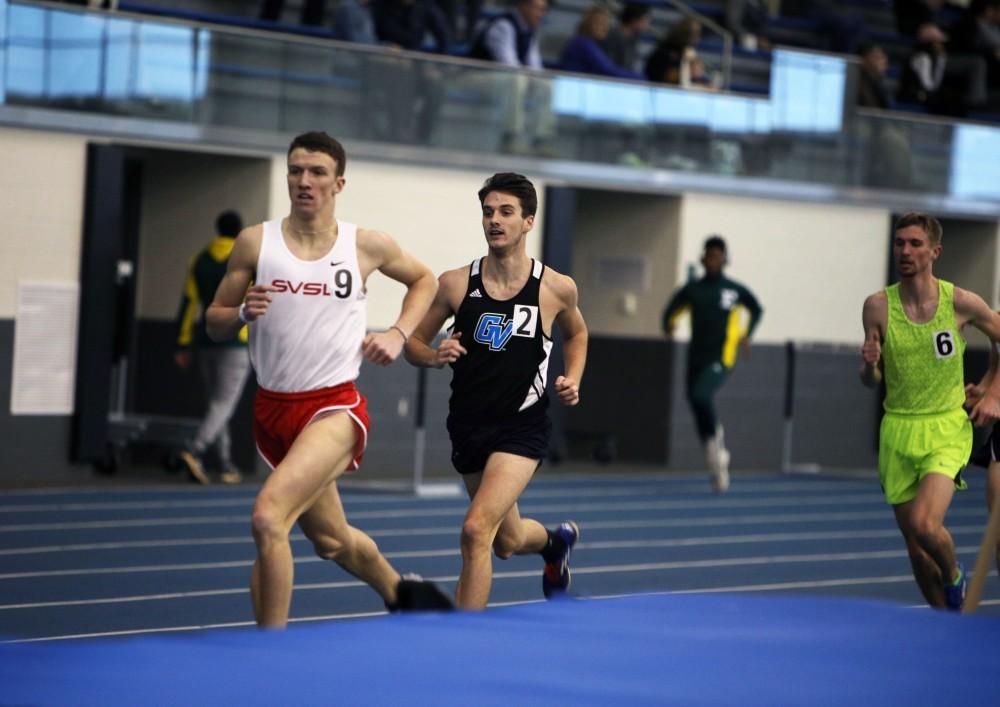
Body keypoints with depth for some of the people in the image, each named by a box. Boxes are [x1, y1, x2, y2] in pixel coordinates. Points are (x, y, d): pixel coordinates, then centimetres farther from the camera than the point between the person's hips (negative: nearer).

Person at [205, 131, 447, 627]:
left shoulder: (367, 246, -1)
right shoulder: (255, 242, 0)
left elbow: (423, 279, 18)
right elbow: (215, 323, 6)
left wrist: (398, 334, 4)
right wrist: (244, 312, -16)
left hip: (334, 409, -4)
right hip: (272, 409, 4)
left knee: (267, 518, -26)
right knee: (331, 540, 19)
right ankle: (398, 591, 49)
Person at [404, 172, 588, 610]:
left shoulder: (556, 289, -5)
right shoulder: (455, 284, -5)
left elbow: (576, 333, 17)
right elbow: (414, 343, 6)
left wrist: (572, 380, 0)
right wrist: (435, 356, -16)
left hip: (522, 428, -3)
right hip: (468, 426, 3)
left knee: (476, 530, -23)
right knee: (508, 542, 20)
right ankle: (556, 542, 57)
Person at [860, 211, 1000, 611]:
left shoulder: (961, 303, -7)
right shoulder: (878, 306, -2)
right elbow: (872, 382, 5)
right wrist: (869, 364, -17)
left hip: (947, 430, -3)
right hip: (898, 431, 3)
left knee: (925, 525, -23)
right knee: (914, 541, 7)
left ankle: (955, 576, 9)